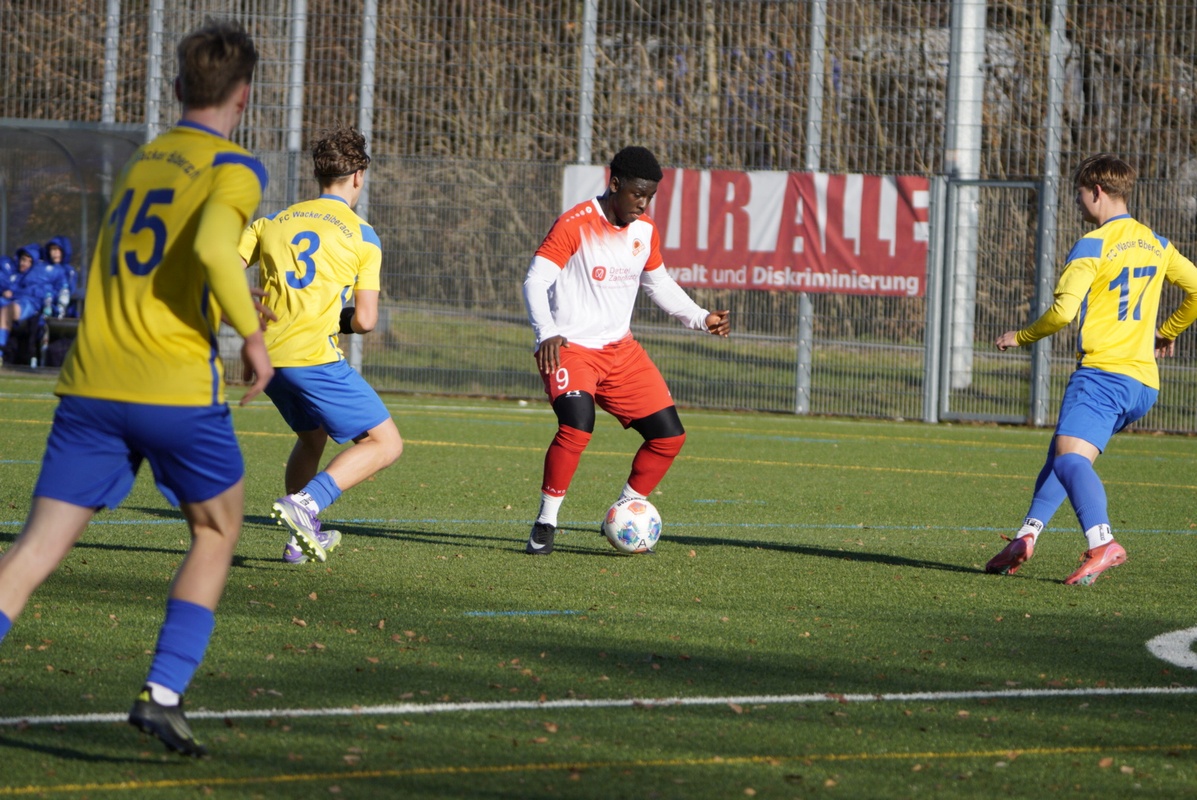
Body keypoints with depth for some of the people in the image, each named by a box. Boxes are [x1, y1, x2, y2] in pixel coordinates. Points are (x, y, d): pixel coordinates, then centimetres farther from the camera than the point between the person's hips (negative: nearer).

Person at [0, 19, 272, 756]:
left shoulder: (139, 161, 18)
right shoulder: (234, 170, -3)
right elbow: (214, 247, -23)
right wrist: (251, 334, -11)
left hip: (91, 384, 5)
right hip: (178, 391, -5)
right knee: (216, 534, 17)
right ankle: (164, 694, 5)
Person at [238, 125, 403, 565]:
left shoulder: (273, 222, 13)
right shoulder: (361, 235, 0)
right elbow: (365, 320, -4)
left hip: (268, 354, 7)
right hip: (315, 357, -7)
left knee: (312, 436, 30)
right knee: (385, 443, -1)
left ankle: (303, 538, 27)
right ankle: (305, 503, -17)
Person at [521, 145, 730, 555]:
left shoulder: (645, 231, 6)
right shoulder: (574, 225, -15)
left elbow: (658, 283, 24)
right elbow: (534, 281, -20)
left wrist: (700, 318, 14)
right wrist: (548, 334, -35)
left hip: (621, 349, 7)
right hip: (571, 348, -7)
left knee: (669, 435, 2)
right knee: (577, 425, -31)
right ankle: (545, 525, -16)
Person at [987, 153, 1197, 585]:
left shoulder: (1093, 245, -6)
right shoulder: (1157, 245, 16)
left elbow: (1063, 309, -15)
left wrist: (1021, 337, 2)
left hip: (1102, 370, -9)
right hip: (1144, 380, 9)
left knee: (1070, 456, -24)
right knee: (1063, 452, 22)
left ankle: (1101, 542, -45)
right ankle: (1026, 537, 19)